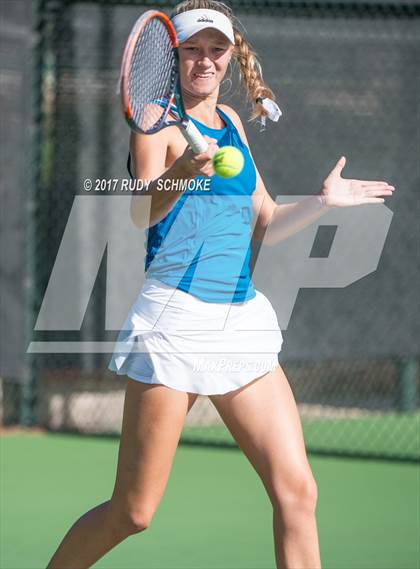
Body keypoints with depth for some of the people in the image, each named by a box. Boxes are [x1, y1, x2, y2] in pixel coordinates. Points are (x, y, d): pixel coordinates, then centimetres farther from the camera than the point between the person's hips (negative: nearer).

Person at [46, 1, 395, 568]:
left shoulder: (231, 121, 16)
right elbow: (142, 213, -24)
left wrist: (324, 200, 12)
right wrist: (181, 172, -43)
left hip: (243, 320, 6)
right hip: (176, 322, -6)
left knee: (297, 492, -6)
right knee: (132, 512, -3)